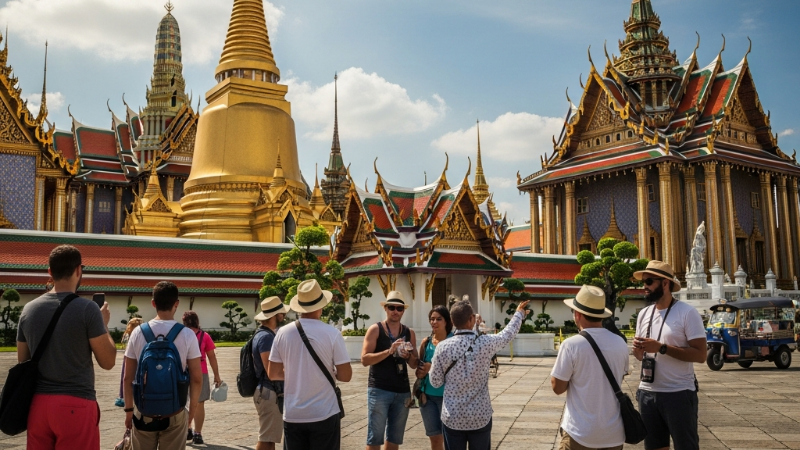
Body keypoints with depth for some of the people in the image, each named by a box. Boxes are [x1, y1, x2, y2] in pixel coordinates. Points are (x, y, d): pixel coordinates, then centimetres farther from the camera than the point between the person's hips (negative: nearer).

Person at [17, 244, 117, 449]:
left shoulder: (28, 309, 6)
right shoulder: (87, 309, -10)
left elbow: (22, 361, 14)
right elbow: (107, 361, -5)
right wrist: (104, 324, 7)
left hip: (38, 403, 5)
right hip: (75, 404, -5)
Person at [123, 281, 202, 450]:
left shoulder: (138, 333, -3)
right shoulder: (187, 335, -8)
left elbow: (128, 378, 1)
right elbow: (197, 379, -6)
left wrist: (129, 409, 12)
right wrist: (193, 408, 8)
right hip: (175, 412, -1)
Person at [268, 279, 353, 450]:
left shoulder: (283, 333, -3)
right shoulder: (332, 333, -11)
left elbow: (273, 374, 4)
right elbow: (345, 376, -9)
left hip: (293, 415, 3)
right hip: (325, 414, -2)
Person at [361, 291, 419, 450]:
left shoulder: (409, 333, 9)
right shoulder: (375, 329, -4)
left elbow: (414, 365, 11)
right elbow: (364, 359, -12)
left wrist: (408, 356, -11)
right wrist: (389, 351, -23)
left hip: (402, 391, 5)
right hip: (379, 390, -4)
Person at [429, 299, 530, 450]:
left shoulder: (443, 347, -12)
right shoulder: (485, 343, -11)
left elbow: (436, 382, -2)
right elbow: (508, 333, 10)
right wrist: (519, 313, 29)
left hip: (452, 419, 0)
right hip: (480, 417, 0)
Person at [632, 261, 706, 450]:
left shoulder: (687, 312, -11)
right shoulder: (644, 314, 9)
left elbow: (700, 354, -16)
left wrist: (662, 348, -23)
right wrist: (637, 349, -8)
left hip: (679, 394, -6)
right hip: (647, 393, 6)